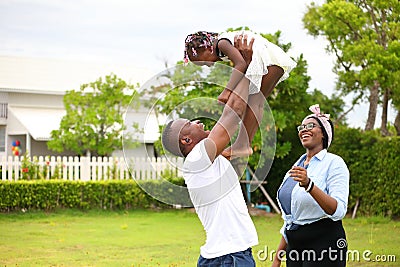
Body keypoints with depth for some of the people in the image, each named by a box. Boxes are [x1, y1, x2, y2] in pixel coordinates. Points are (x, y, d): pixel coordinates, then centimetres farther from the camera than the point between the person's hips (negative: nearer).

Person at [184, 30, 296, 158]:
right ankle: (246, 143, 3)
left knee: (254, 101, -13)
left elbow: (241, 64, -28)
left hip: (271, 60, -10)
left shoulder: (222, 43, -14)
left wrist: (227, 91, -34)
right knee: (257, 103, 7)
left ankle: (242, 144, -18)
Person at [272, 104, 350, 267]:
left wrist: (309, 185, -32)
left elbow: (339, 211, -21)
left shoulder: (333, 163, -7)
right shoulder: (297, 166, 13)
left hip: (323, 243, -7)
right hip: (295, 245, 7)